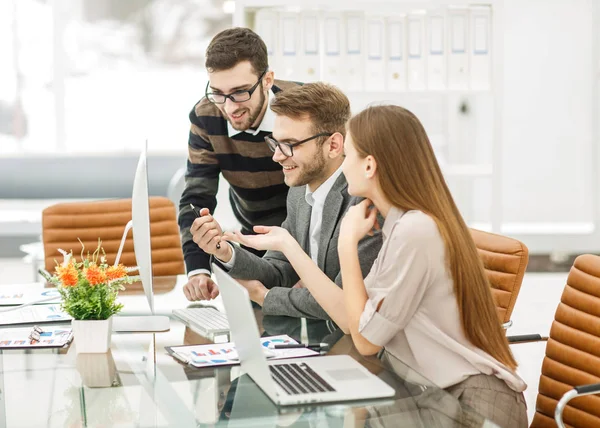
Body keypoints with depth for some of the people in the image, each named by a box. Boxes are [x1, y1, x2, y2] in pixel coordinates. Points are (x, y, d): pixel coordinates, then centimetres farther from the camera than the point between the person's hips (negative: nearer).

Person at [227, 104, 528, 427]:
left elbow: (365, 339, -13)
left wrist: (347, 242, -10)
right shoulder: (404, 224, 8)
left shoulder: (414, 230, -21)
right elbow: (349, 316, 7)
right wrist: (286, 245, 12)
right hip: (434, 391, 8)